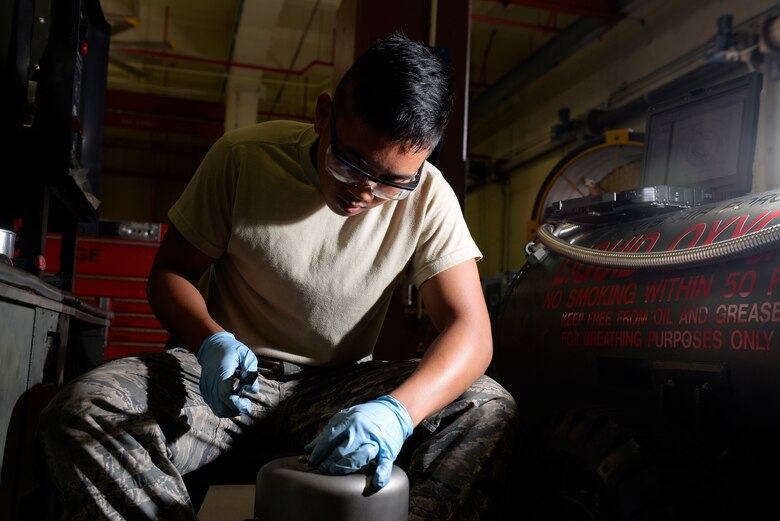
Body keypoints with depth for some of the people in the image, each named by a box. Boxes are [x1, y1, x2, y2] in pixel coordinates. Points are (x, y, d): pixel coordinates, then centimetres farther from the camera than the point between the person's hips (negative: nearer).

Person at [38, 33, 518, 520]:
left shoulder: (426, 198, -11)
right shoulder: (244, 157, -11)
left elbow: (471, 331, -17)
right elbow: (171, 271, -2)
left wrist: (399, 410, -38)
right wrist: (210, 342, -25)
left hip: (339, 388, 1)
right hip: (232, 375, 0)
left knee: (491, 411, -22)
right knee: (80, 412, -28)